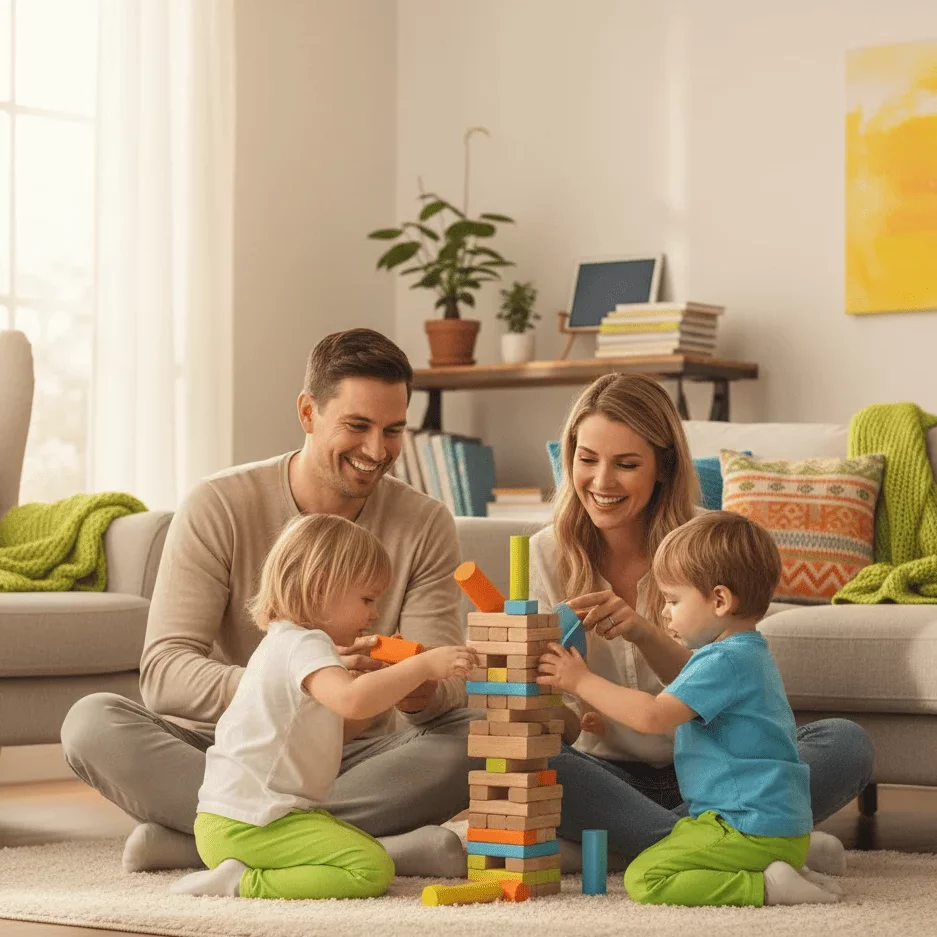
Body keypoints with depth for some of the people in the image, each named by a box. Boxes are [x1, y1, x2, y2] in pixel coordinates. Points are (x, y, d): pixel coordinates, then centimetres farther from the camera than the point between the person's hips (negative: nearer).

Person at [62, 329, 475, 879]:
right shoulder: (220, 507, -8)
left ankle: (185, 838, -28)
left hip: (356, 762, 2)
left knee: (474, 736, -27)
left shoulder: (426, 526, 0)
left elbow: (450, 685, -6)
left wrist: (421, 692, -33)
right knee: (92, 722, -28)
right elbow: (163, 672, -18)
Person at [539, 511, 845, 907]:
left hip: (752, 827, -11)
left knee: (644, 880, -15)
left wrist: (581, 681, -16)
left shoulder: (724, 662, -16)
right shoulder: (749, 654, 18)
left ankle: (767, 886, -20)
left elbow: (653, 716, -23)